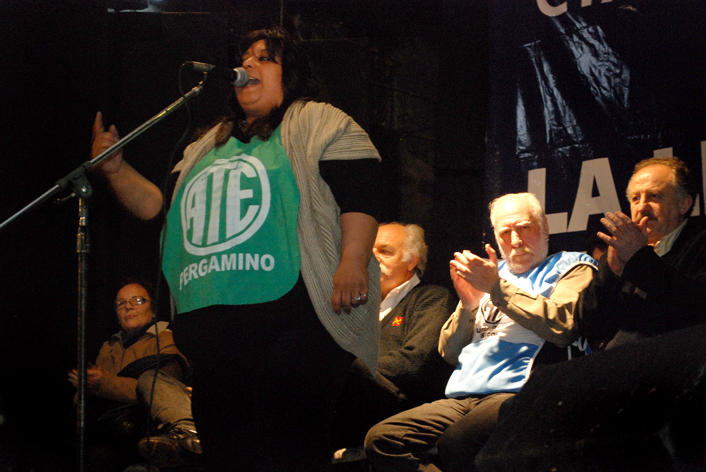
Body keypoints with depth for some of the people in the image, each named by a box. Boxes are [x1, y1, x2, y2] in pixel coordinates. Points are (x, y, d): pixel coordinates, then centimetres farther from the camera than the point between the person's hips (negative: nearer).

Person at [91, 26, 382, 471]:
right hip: (212, 330, 7)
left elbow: (359, 191, -5)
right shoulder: (208, 147, 28)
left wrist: (353, 260, -18)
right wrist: (116, 169, 11)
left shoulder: (315, 122, 8)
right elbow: (158, 206, 27)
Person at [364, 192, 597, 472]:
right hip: (463, 399, 7)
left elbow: (562, 326, -10)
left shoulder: (570, 267, 13)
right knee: (380, 439, -15)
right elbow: (449, 353, 26)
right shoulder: (491, 275, 30)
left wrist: (498, 288, -7)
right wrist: (467, 305, 7)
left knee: (455, 442, -37)